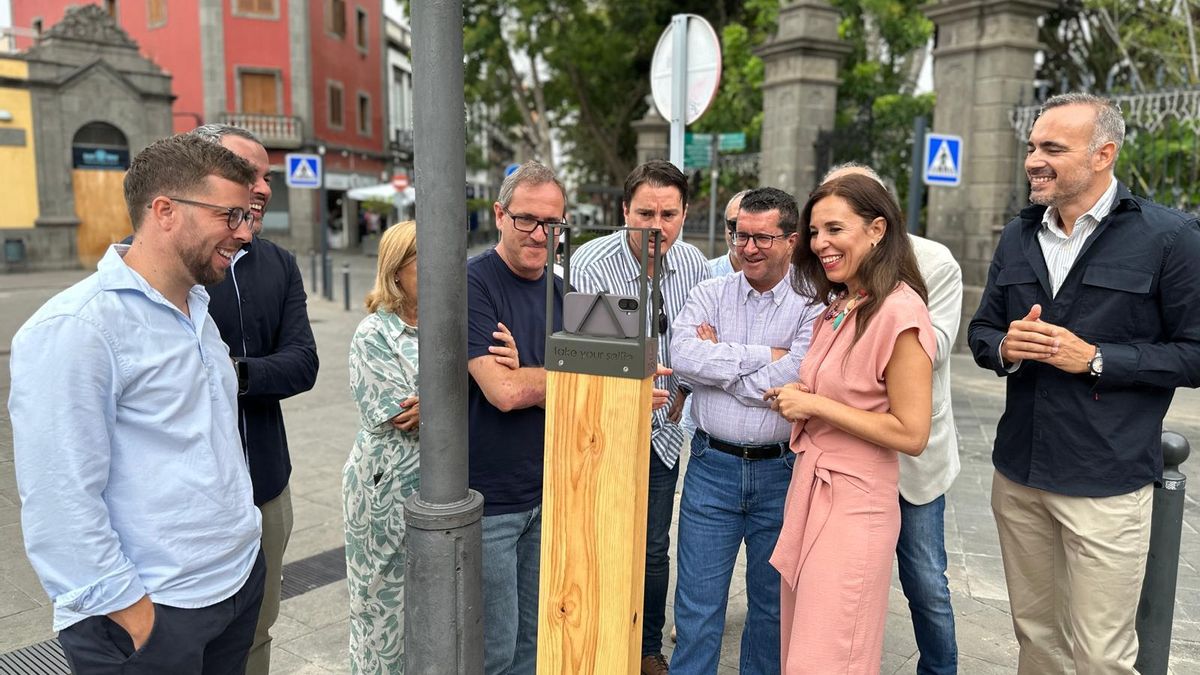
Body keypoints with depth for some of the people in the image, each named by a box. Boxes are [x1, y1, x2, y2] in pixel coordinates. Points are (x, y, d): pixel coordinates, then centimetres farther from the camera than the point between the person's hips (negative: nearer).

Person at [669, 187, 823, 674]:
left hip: (781, 472, -1)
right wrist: (763, 355, -15)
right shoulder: (710, 294, 3)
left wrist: (717, 358, -10)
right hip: (712, 465, 1)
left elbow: (788, 382, -19)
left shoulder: (812, 306, -5)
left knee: (772, 602, 17)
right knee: (698, 603, 8)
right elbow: (682, 355, -15)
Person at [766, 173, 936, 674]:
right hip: (808, 489, 8)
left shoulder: (899, 312, -17)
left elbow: (911, 434, -19)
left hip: (854, 505, -8)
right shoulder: (836, 309, 11)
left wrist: (814, 404, -16)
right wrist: (795, 398, 1)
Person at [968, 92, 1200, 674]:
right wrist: (1005, 348, -8)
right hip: (1018, 474, 5)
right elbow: (981, 330, 14)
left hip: (1105, 485, -5)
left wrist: (1095, 359, -18)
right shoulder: (1017, 237, 8)